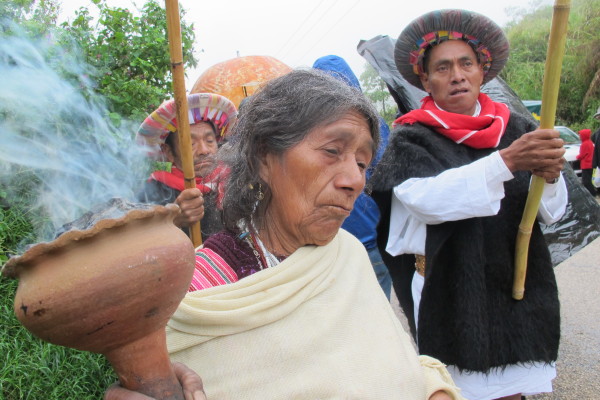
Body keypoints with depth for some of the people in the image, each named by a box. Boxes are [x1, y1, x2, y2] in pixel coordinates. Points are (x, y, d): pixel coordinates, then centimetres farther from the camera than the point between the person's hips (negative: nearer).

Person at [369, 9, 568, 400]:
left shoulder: (515, 128, 3)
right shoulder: (412, 138, -6)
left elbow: (552, 212, 1)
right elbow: (428, 198, -24)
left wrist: (549, 175, -20)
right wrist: (507, 161, -30)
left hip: (519, 288, 4)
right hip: (452, 296, -3)